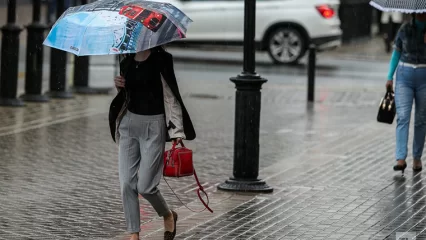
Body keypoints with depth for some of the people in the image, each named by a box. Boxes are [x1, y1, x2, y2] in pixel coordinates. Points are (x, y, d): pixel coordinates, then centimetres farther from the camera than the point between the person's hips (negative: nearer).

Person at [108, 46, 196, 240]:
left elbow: (171, 96, -9)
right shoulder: (126, 62, 9)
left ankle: (168, 216, 22)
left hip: (153, 125, -6)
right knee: (127, 183, -2)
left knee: (145, 186, -7)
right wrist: (120, 86, 0)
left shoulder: (160, 60, -8)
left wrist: (178, 132, -14)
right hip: (128, 123, 6)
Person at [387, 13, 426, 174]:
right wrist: (390, 77, 7)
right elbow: (397, 53, 11)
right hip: (404, 77, 0)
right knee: (402, 117, -11)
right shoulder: (405, 29, 2)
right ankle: (401, 159, -17)